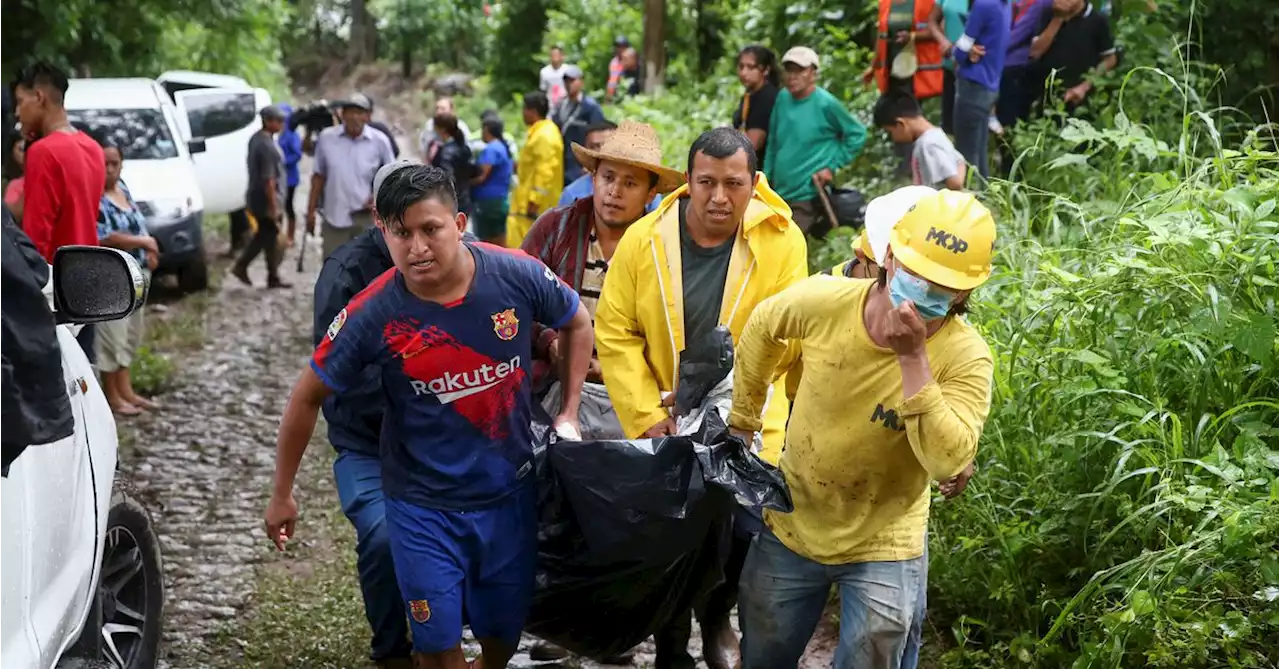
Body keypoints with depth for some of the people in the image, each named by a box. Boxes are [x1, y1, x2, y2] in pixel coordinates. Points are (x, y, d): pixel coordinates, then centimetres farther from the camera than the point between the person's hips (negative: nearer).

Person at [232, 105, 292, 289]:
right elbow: (268, 179, -24)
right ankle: (273, 278, 12)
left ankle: (241, 266, 18)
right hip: (267, 200, -9)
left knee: (263, 235, 19)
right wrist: (273, 207, -21)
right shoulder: (267, 146, -23)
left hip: (256, 198, 9)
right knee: (271, 239, 2)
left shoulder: (256, 139, 8)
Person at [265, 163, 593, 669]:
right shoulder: (371, 315, -19)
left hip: (511, 493, 2)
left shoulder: (517, 276, -16)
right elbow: (308, 399, -5)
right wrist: (282, 495, 1)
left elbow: (577, 324, 6)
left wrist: (568, 414, 3)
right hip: (423, 505, -2)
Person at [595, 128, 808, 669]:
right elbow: (615, 332, -9)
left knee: (741, 534, 5)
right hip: (664, 426, 1)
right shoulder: (643, 239, -11)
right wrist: (648, 415, -14)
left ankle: (716, 619, 36)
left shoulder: (782, 241, -13)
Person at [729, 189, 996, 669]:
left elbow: (948, 463, -37)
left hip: (883, 549, -3)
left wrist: (913, 358, -39)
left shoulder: (965, 357, -24)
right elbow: (763, 327, 6)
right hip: (790, 527, 3)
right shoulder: (823, 302, -18)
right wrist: (742, 420, 12)